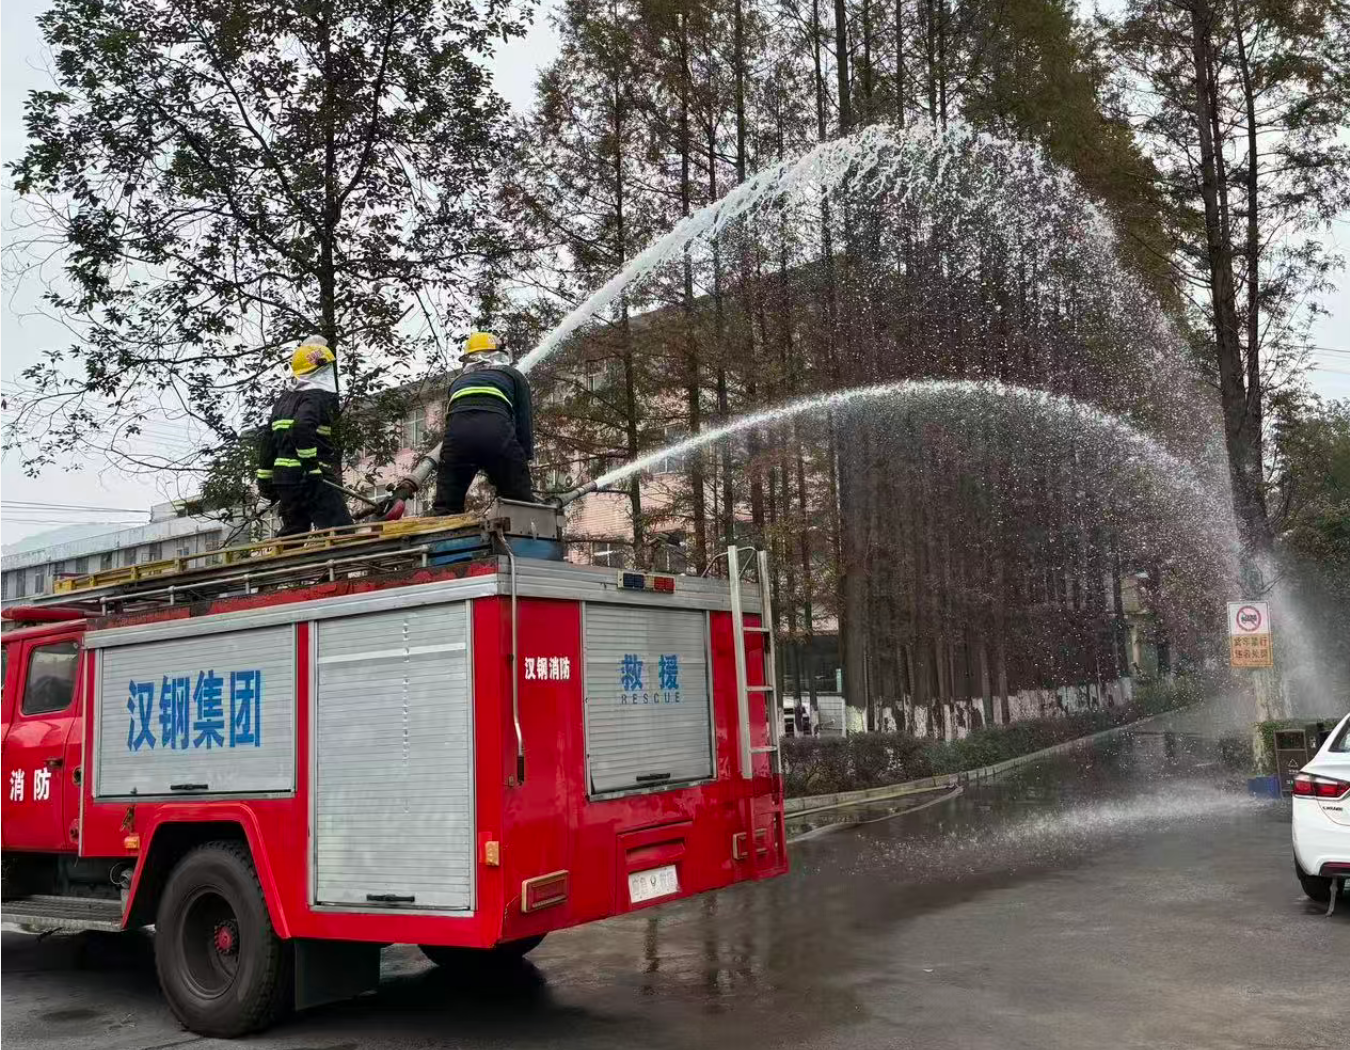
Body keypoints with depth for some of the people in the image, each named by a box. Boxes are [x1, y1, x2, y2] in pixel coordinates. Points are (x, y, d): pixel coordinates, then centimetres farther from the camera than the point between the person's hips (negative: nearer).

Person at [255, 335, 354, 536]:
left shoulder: (285, 400, 21)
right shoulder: (317, 397, -8)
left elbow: (267, 439, 21)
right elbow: (302, 429, -25)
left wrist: (266, 478, 23)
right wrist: (312, 466, -23)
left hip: (283, 475, 9)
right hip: (310, 479, -9)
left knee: (292, 533, 16)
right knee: (341, 532, -13)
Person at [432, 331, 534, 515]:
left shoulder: (458, 382, 39)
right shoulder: (513, 376, 31)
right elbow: (524, 423, 20)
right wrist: (526, 458, 22)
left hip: (456, 430, 2)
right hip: (496, 430, -2)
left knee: (445, 507, 7)